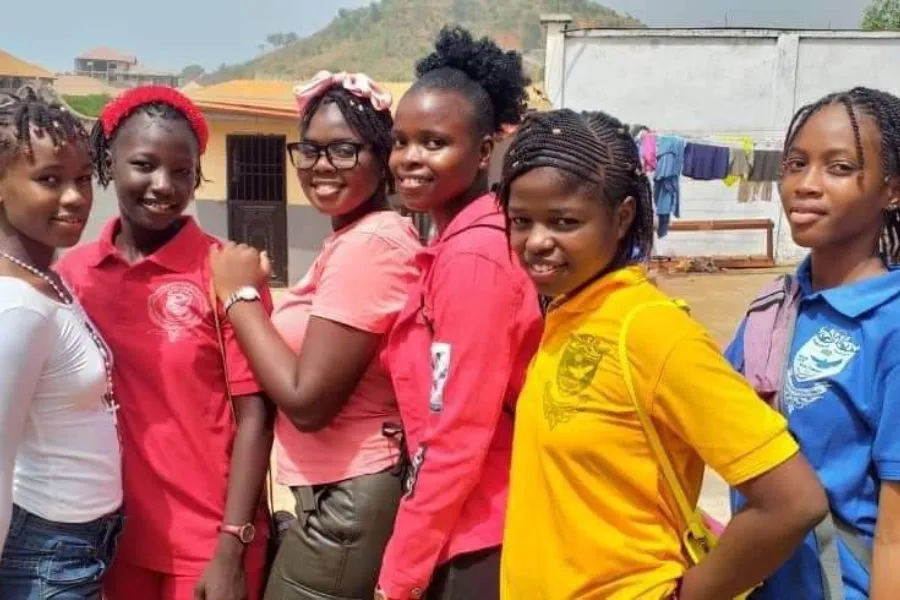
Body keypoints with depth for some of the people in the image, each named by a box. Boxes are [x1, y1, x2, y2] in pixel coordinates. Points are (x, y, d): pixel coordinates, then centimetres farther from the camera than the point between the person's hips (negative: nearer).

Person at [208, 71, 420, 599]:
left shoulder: (370, 243, -21)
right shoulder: (355, 239, 11)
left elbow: (307, 400, -23)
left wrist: (240, 294, -13)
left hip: (348, 502, -9)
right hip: (346, 496, 10)